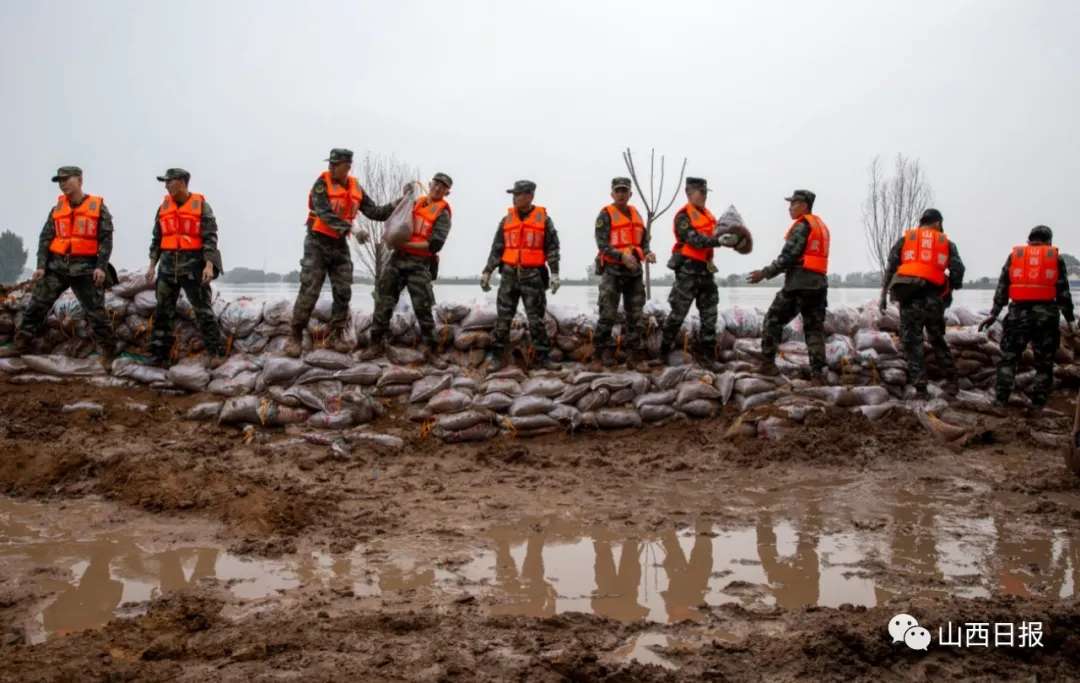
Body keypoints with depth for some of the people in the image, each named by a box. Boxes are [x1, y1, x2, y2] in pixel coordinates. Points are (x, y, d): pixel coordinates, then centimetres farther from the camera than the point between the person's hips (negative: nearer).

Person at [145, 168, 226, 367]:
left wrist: (209, 265, -17)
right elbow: (157, 239, 14)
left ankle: (217, 353, -1)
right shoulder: (163, 207, 11)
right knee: (163, 311, 5)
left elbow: (210, 237, -8)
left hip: (193, 265, -5)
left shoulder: (201, 205, -3)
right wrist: (152, 265, 7)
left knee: (203, 310, -5)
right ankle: (158, 356, 10)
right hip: (168, 265, 5)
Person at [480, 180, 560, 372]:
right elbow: (496, 248, 11)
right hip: (509, 274, 2)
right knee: (503, 317, 1)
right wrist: (487, 272, 6)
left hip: (533, 275, -2)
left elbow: (552, 248, 0)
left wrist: (554, 272, -9)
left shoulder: (543, 219, 2)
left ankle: (542, 356, 8)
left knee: (536, 318, 1)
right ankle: (497, 356, 5)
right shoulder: (506, 220, 9)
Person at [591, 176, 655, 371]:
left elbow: (644, 240, 19)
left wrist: (647, 253, -3)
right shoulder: (606, 215, -3)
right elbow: (602, 244, -12)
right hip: (613, 271, -6)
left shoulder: (635, 214, 16)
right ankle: (602, 354, 4)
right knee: (608, 315, -5)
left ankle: (635, 357, 10)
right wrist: (622, 256, -25)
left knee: (635, 316, 6)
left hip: (634, 271, 6)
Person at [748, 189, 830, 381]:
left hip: (799, 282, -8)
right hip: (819, 282, 8)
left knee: (773, 319, 3)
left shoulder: (802, 226, -8)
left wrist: (765, 273, -10)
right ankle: (818, 371, 0)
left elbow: (788, 256, -15)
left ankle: (768, 363, 1)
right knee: (814, 327, 7)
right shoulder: (821, 225, 20)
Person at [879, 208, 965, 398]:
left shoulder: (905, 238, 12)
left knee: (912, 343, 3)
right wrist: (951, 290, 19)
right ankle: (951, 381, 20)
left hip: (909, 298, -1)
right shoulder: (946, 242, 13)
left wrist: (884, 294, 5)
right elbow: (958, 269, 3)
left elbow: (890, 266, 4)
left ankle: (920, 387, -2)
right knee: (938, 340, 20)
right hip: (934, 298, 1)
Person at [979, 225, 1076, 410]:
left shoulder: (1014, 255, 12)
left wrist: (993, 314, 10)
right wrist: (1070, 320, 7)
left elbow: (1002, 288, 9)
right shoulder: (1056, 257, 8)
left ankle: (1001, 399, 4)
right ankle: (1038, 404, 6)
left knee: (1008, 357, 10)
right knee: (1044, 362, 9)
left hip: (1018, 312, 1)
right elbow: (1063, 292, 4)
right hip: (1046, 314, -1)